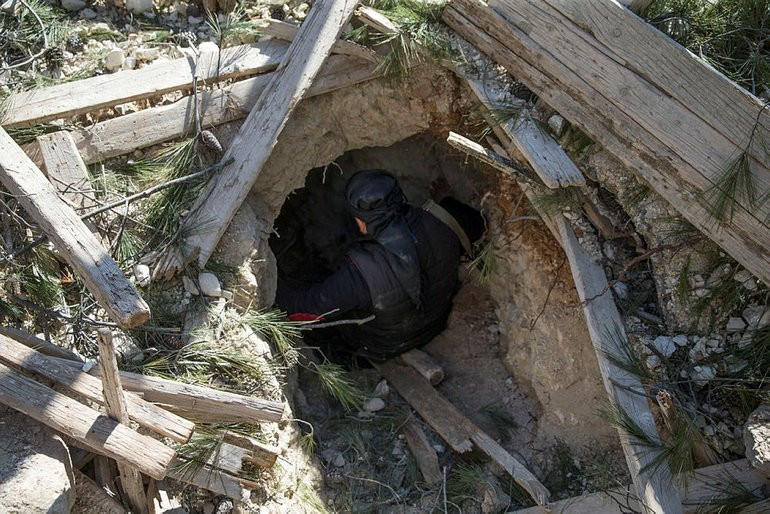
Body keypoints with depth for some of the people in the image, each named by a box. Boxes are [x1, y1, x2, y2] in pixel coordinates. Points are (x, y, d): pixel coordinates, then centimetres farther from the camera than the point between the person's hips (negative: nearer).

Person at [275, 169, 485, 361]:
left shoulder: (363, 268, -42)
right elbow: (475, 223, -5)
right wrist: (447, 201, 13)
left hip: (381, 349, -5)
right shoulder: (437, 224, -29)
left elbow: (309, 308, -31)